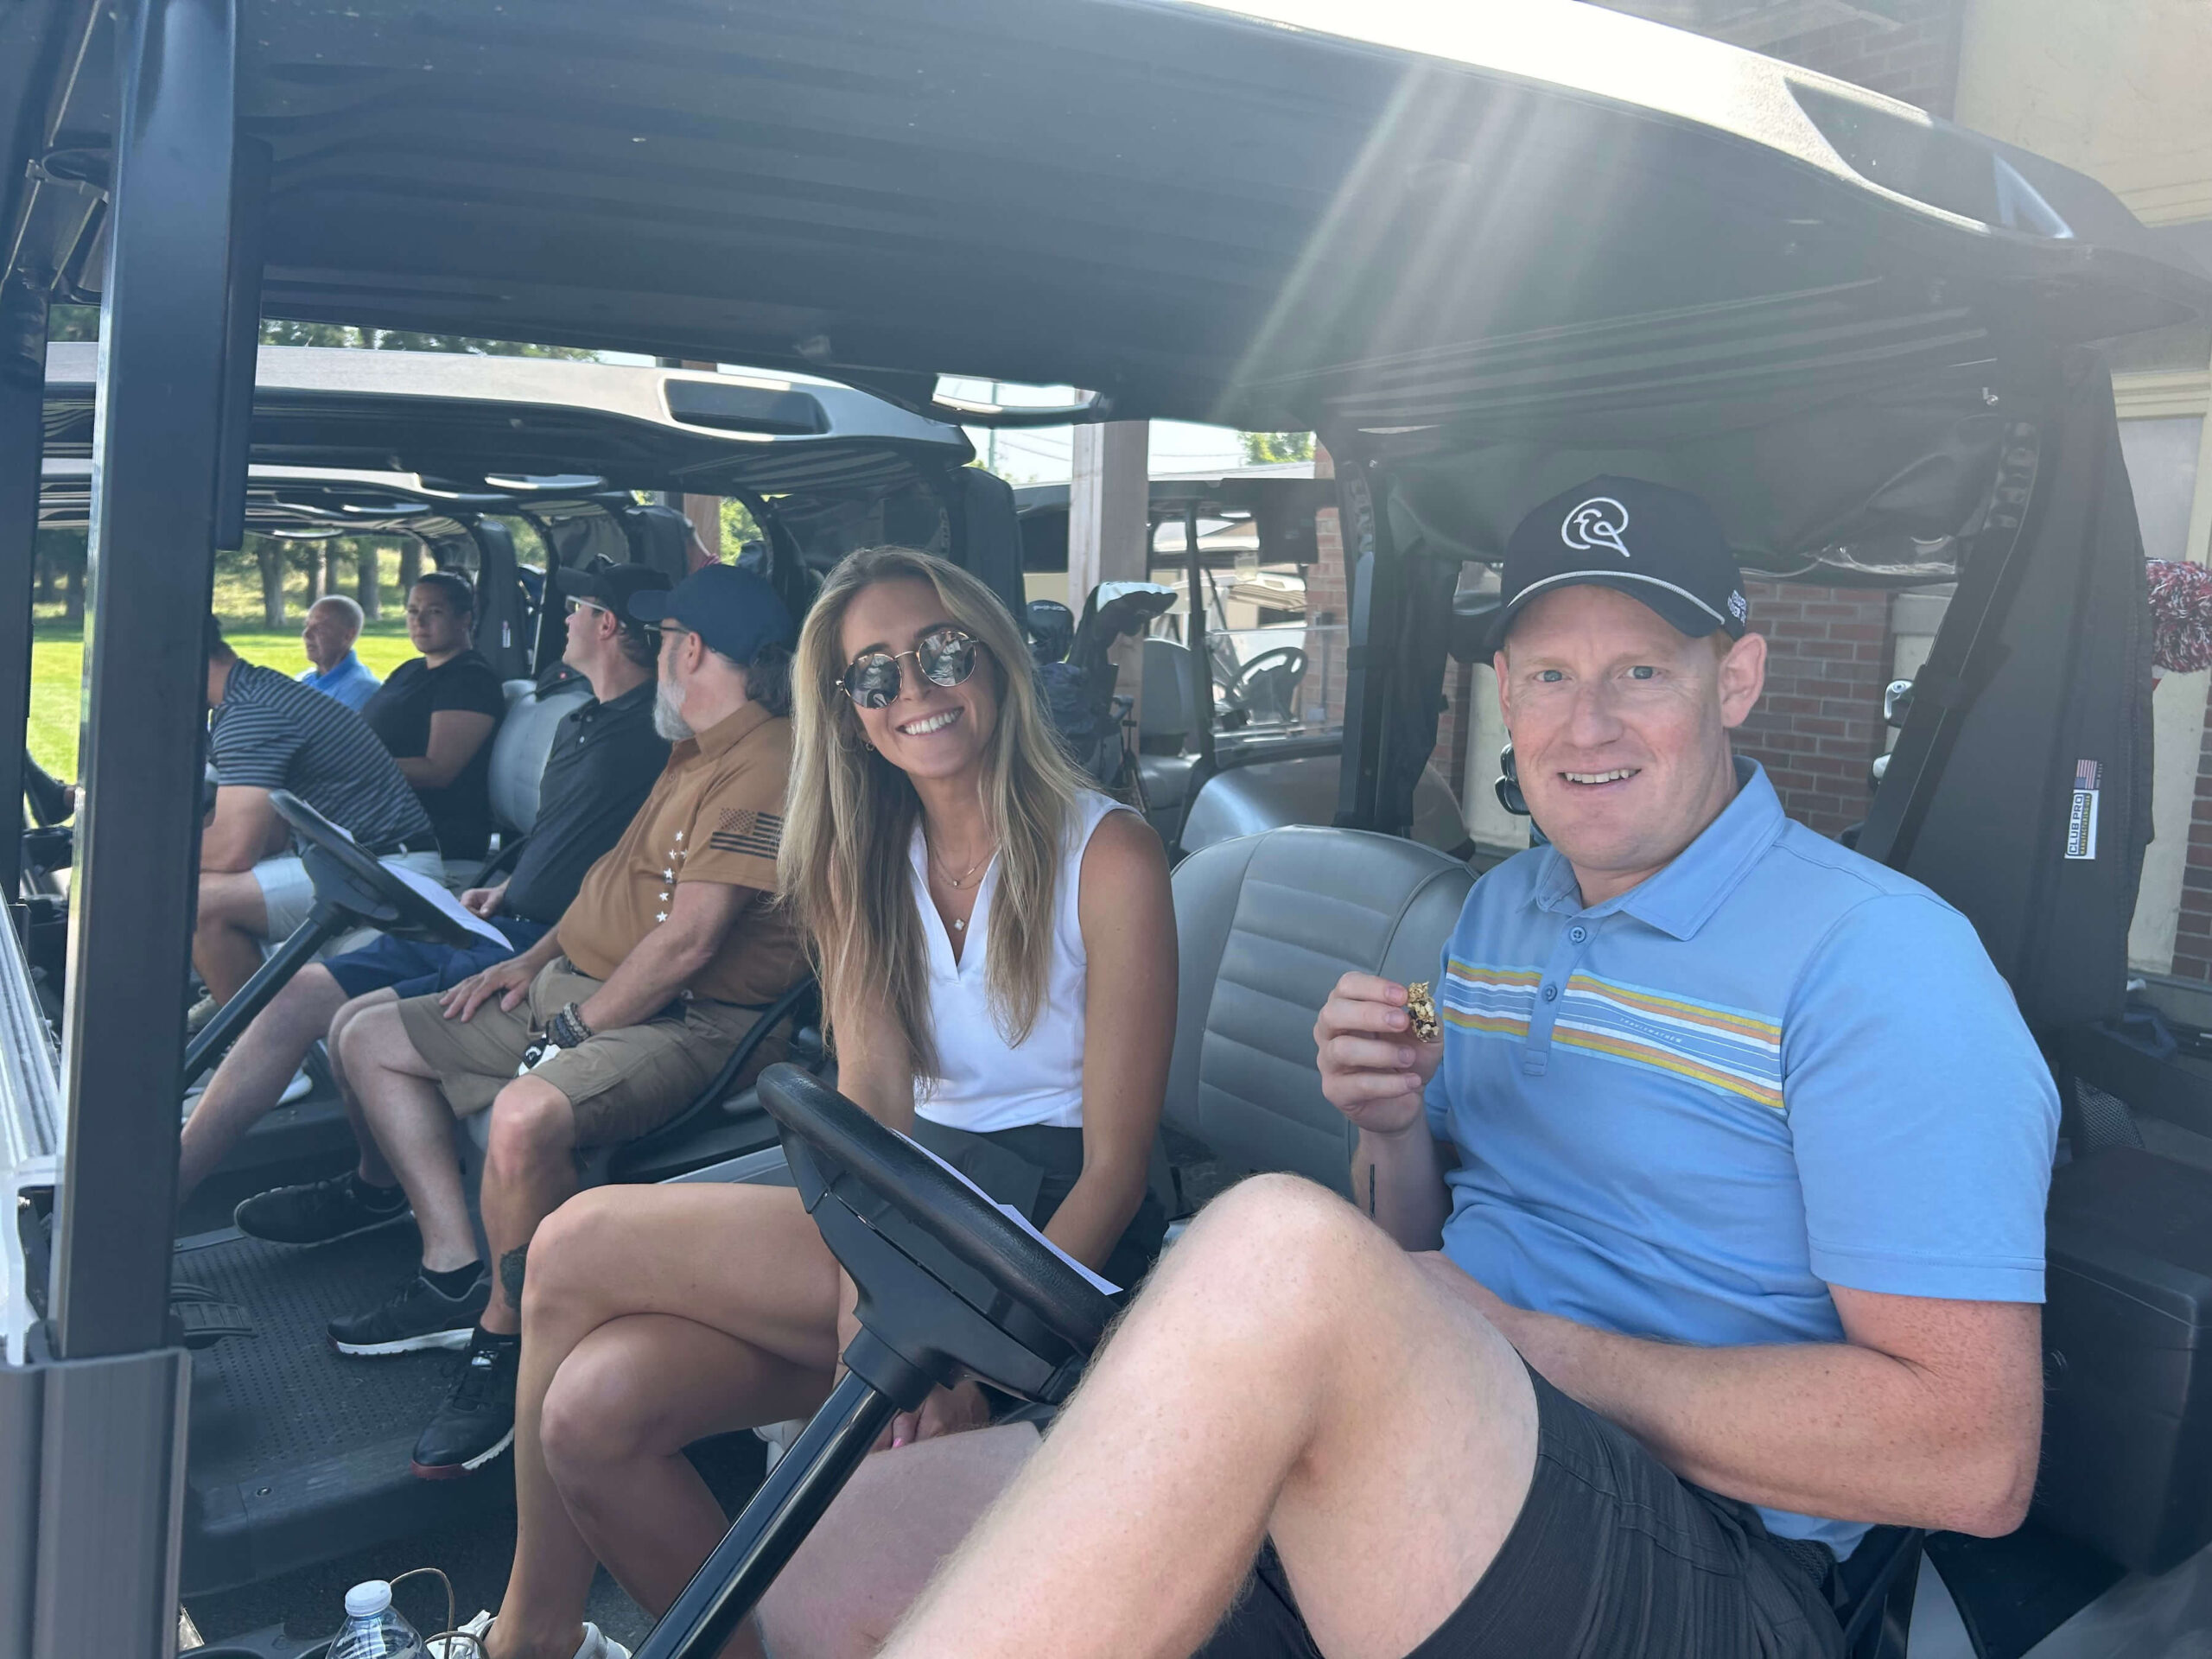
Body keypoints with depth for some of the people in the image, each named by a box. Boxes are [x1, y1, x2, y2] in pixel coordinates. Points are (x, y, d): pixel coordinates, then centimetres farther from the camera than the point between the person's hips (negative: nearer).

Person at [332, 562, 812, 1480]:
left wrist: (572, 1028, -14)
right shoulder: (695, 752, 19)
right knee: (371, 1038, 12)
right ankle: (454, 1274, 6)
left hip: (682, 1024, -11)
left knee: (526, 1114, -39)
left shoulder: (762, 764, -17)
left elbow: (689, 939, -23)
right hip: (582, 989, 11)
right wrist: (535, 960, 14)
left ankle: (502, 1342, -14)